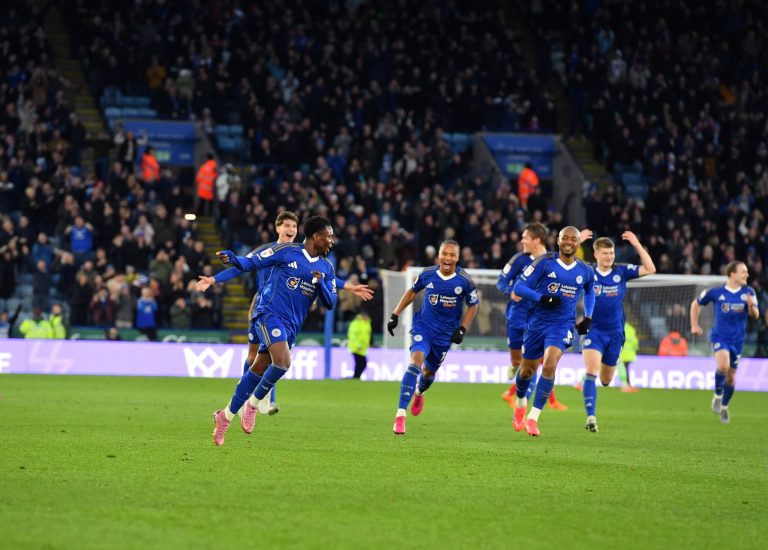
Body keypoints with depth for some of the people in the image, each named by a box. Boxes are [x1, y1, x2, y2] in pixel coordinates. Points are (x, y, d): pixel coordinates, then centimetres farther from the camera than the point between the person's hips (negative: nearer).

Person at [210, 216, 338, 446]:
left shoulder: (326, 268, 11)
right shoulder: (286, 251, -5)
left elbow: (330, 303, 11)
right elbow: (252, 262, -4)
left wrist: (321, 284, -9)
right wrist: (234, 259, -25)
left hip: (291, 327, 6)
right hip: (270, 314, -6)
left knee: (259, 370, 11)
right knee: (282, 362, -26)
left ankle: (226, 415, 24)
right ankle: (252, 404, -6)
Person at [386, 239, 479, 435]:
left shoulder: (464, 281, -12)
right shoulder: (427, 275, -9)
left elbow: (473, 306, 1)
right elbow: (412, 291, 9)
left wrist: (462, 329, -10)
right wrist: (395, 315, 7)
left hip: (445, 334, 1)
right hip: (423, 326, -1)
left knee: (429, 371, 15)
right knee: (416, 361, -24)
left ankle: (419, 393, 55)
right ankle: (401, 414, -26)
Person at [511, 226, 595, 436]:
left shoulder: (585, 271, 2)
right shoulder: (544, 263, -9)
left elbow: (590, 292, 24)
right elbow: (519, 287, -10)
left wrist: (588, 318, 12)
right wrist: (541, 298, -25)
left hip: (562, 325, 0)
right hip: (537, 322, 0)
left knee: (549, 367, -21)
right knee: (527, 370, 12)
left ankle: (533, 418, -15)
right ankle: (520, 404, 44)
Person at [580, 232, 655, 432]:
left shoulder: (621, 271, -2)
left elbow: (650, 269, -6)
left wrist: (637, 244, -13)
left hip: (615, 332, 3)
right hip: (593, 330, -3)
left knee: (606, 380, 15)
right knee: (591, 371, -22)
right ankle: (591, 416, -22)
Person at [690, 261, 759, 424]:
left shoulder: (748, 293, -1)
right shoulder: (716, 292, -5)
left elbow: (755, 315, -8)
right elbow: (696, 304, 10)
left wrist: (751, 305, -29)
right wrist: (694, 325, 7)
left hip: (737, 339, 3)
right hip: (719, 336, -3)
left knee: (731, 377, 10)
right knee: (723, 365, -29)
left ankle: (724, 407, 32)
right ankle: (718, 395, -3)